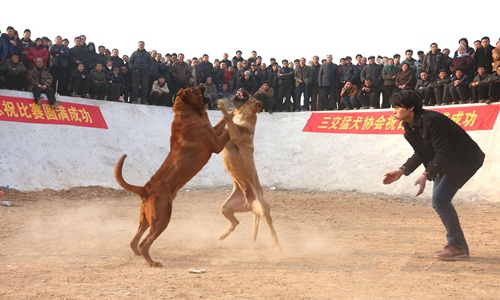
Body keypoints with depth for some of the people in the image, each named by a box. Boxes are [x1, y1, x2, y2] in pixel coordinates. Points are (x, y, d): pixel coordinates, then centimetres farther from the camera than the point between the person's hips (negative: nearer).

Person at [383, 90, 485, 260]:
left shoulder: (431, 120, -28)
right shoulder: (409, 126, 0)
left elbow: (442, 153, -29)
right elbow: (420, 153, 9)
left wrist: (425, 176, -38)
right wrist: (401, 171, 1)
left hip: (463, 161, -10)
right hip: (446, 163, 10)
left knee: (440, 199, -17)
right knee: (439, 201, 7)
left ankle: (457, 246, -5)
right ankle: (459, 246, 17)